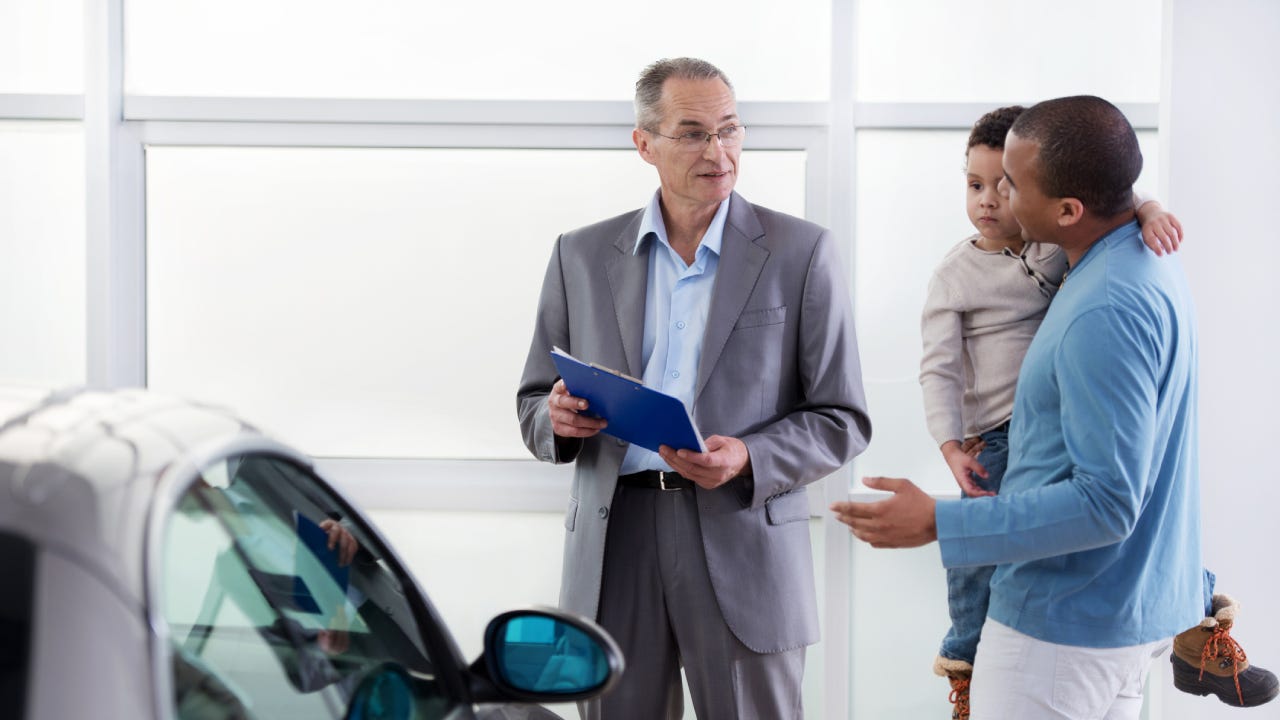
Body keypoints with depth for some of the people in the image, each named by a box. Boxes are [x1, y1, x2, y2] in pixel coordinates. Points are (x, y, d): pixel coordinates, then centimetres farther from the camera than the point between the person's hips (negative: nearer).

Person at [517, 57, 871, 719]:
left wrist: (746, 460, -16)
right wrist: (558, 419, -9)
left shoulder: (801, 254, 2)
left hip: (741, 538, -2)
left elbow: (841, 421, 2)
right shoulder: (581, 256, 9)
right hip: (614, 544, 2)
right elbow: (534, 405, 15)